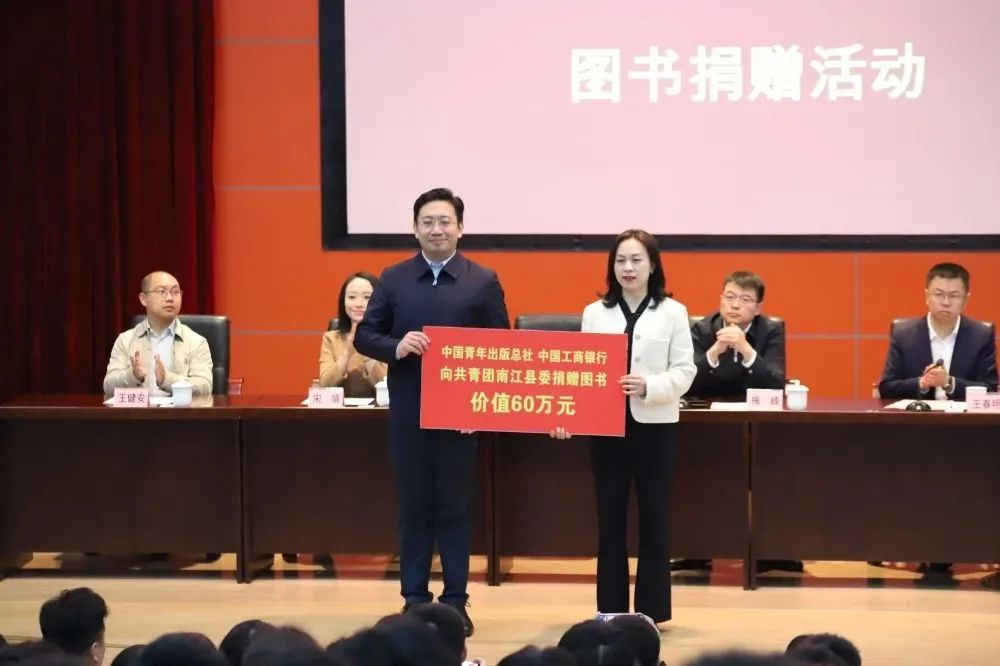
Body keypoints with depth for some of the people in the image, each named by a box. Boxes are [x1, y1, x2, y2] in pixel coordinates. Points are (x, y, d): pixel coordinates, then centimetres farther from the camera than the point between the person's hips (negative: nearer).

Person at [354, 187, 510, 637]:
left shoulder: (483, 282, 0)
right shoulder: (393, 279, 4)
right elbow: (364, 336, 4)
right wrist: (396, 347, -17)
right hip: (407, 413, 1)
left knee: (454, 507, 5)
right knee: (413, 508, 7)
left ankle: (455, 602, 11)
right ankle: (414, 600, 14)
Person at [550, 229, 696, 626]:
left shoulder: (673, 313, 1)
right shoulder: (595, 314, 6)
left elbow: (684, 371, -3)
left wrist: (649, 386, -21)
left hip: (654, 425, -2)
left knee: (653, 519, 3)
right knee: (609, 519, 5)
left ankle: (651, 611, 11)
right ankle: (610, 609, 13)